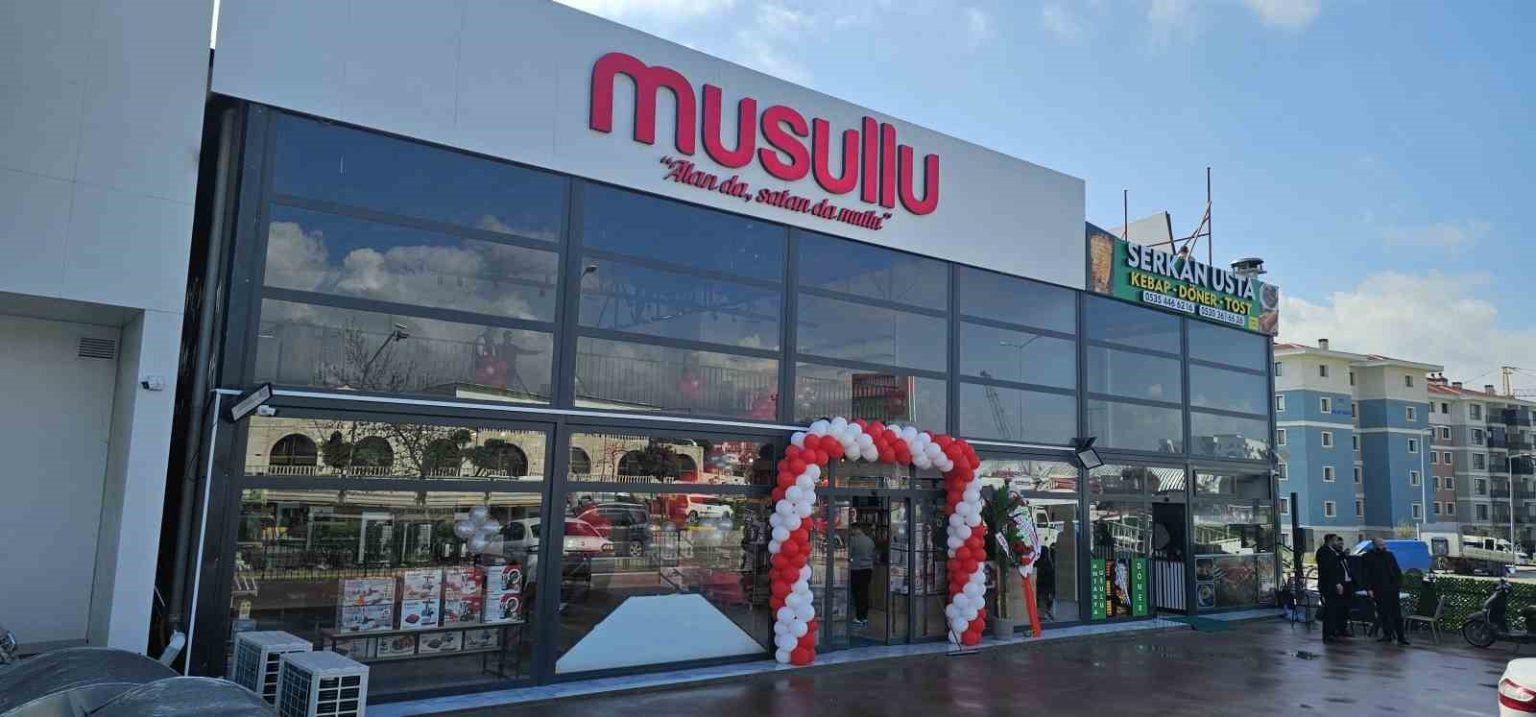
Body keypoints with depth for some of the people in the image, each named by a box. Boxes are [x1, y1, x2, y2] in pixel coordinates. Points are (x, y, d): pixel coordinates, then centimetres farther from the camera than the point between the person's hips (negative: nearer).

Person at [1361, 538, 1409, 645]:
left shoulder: (1389, 555, 12)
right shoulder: (1367, 558, 1)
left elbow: (1397, 571, 15)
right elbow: (1364, 575, -2)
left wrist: (1399, 585, 6)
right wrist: (1369, 589, -9)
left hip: (1392, 589, 2)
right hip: (1378, 591, -2)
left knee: (1397, 614, -1)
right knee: (1383, 614, 3)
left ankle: (1400, 636, 0)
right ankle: (1387, 635, 11)